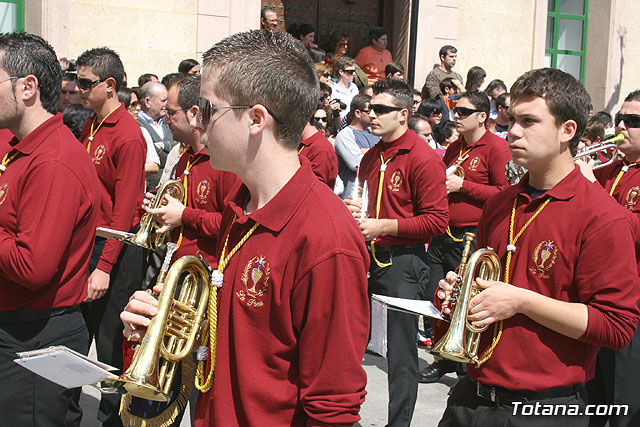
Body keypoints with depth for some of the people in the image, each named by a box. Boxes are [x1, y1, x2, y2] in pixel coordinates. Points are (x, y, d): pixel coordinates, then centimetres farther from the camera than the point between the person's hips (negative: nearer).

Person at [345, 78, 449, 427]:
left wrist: (384, 226, -19)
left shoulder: (424, 158, -12)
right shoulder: (371, 157, 12)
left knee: (401, 352, 1)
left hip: (403, 261, -7)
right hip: (366, 255, 8)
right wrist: (353, 209, 5)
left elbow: (437, 220, -16)